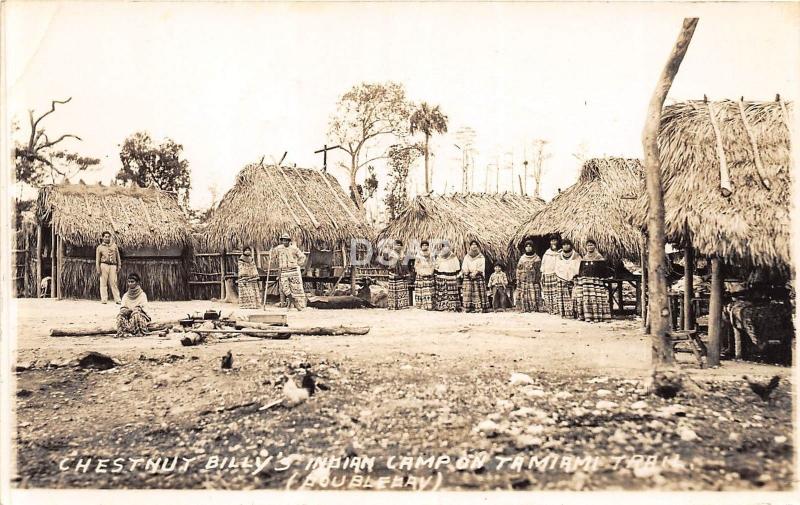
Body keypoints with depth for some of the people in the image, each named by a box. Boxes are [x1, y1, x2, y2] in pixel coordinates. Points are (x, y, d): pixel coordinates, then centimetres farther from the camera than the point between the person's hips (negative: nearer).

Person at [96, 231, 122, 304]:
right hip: (104, 265, -1)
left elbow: (118, 256, 17)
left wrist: (119, 265, 10)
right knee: (103, 283, -2)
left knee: (114, 283, -4)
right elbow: (97, 259, 8)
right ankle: (104, 300, 0)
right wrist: (98, 269, 0)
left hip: (113, 266, 1)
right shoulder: (100, 247, 11)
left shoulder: (114, 246, 16)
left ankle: (117, 300, -5)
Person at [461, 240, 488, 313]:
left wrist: (476, 272, -15)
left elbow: (482, 266, -1)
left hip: (478, 277, -1)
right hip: (468, 277, 1)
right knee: (468, 292, -6)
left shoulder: (481, 256, 9)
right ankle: (468, 308, -6)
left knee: (479, 292, -7)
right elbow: (464, 266, 7)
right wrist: (466, 272, -13)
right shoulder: (467, 256, 15)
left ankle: (480, 307, -8)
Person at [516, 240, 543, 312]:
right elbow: (519, 270, 10)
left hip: (534, 281, -1)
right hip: (524, 280, 1)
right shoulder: (522, 258, 10)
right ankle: (524, 309, 1)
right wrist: (518, 280, 3)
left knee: (534, 295, -7)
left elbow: (540, 270, 7)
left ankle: (534, 309, -2)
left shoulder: (537, 258, 6)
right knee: (524, 295, -3)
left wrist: (539, 279, -1)